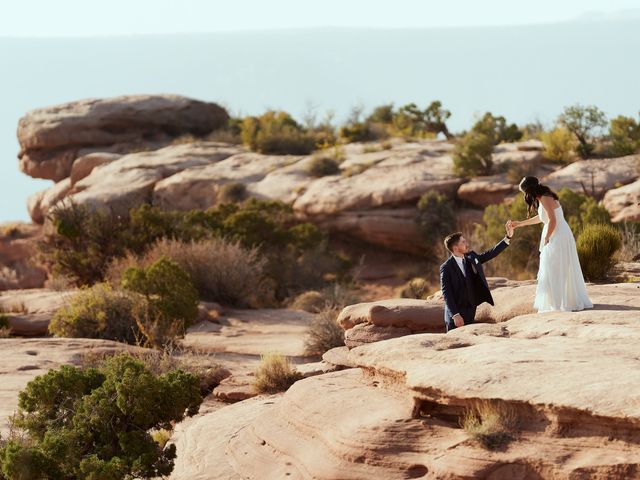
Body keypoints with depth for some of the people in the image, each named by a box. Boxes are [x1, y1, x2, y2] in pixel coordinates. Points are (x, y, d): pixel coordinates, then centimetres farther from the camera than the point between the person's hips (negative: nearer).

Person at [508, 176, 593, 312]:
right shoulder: (543, 198, 13)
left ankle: (558, 303, -4)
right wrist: (519, 224, 29)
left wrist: (546, 239, -13)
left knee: (554, 270, -6)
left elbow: (552, 220, -23)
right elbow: (541, 218, 26)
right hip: (557, 237, 10)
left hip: (558, 238, -10)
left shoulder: (545, 199, -17)